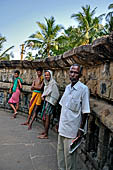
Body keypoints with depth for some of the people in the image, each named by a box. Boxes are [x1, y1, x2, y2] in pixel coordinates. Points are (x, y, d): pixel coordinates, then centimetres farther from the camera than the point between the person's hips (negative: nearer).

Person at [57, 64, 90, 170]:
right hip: (62, 126, 7)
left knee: (69, 154, 6)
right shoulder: (68, 87, 7)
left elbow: (85, 111, -13)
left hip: (72, 129, -7)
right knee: (60, 150, 19)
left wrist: (81, 129, -12)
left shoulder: (83, 89, -14)